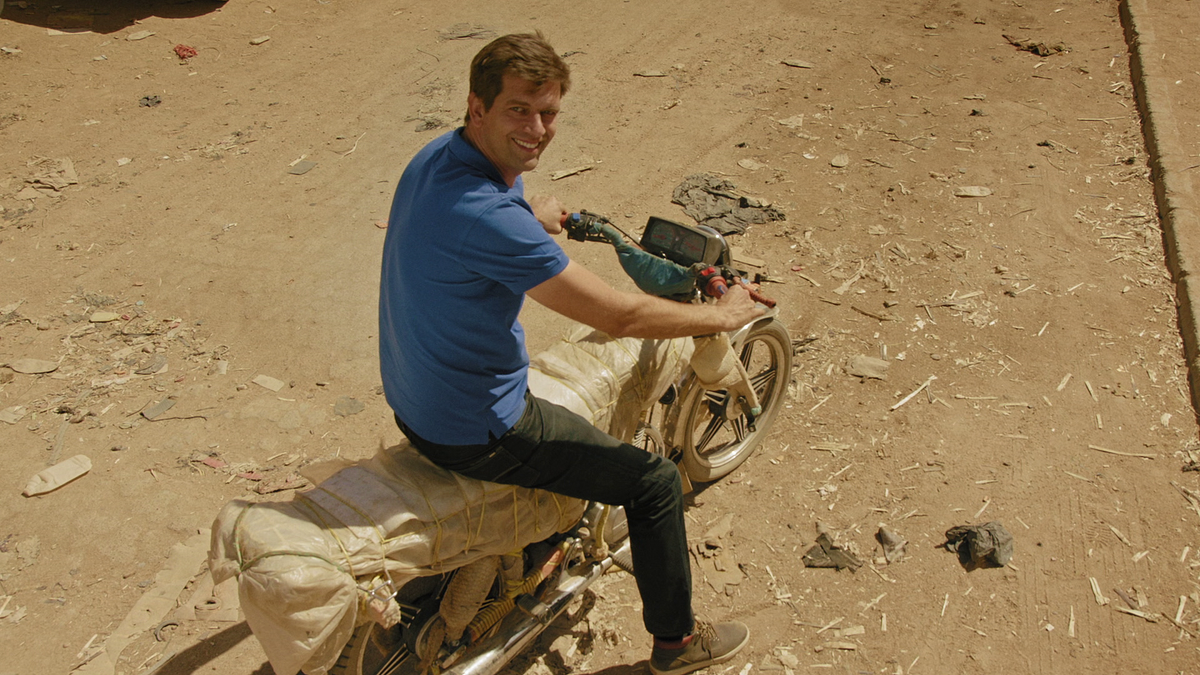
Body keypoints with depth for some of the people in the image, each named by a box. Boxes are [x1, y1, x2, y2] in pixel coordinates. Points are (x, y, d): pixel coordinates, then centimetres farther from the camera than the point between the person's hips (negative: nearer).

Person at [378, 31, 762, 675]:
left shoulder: (436, 154, -3)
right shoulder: (489, 217, -33)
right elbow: (620, 316, -27)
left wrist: (531, 219, 31)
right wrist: (725, 314, -12)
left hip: (414, 399, 10)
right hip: (475, 434, -10)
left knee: (557, 405, 38)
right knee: (655, 480, 3)